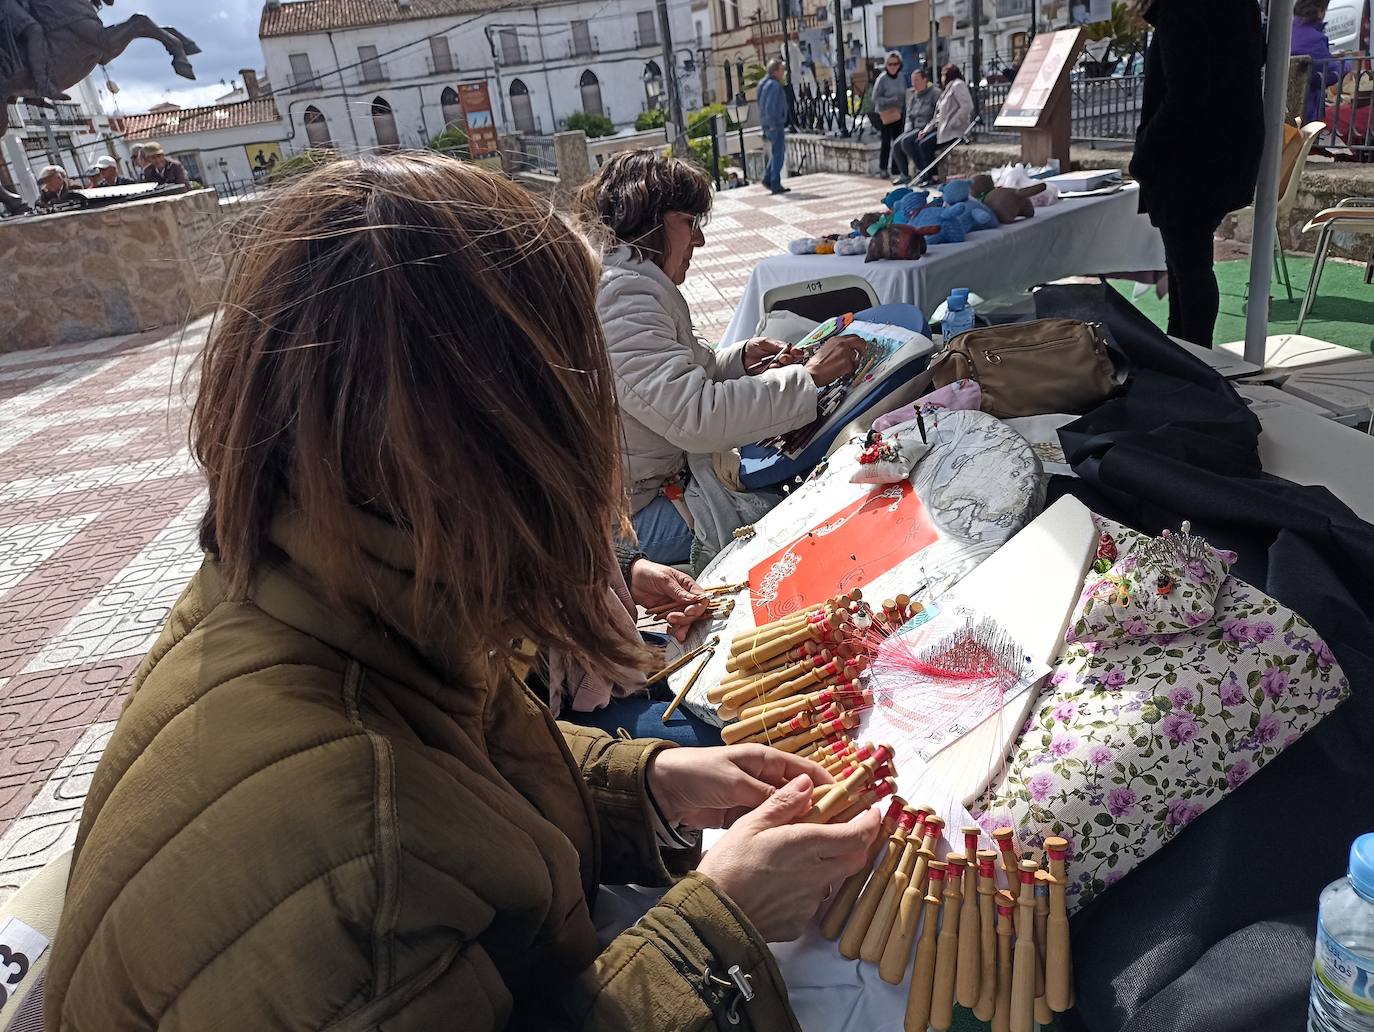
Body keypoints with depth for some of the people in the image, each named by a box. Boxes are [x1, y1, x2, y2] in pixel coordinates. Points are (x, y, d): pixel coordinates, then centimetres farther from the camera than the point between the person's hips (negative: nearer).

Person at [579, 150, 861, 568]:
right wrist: (810, 376, -24)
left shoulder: (629, 284, 10)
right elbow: (696, 416, -33)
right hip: (638, 515, -10)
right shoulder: (620, 300, -26)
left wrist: (739, 360, 2)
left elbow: (678, 380, 21)